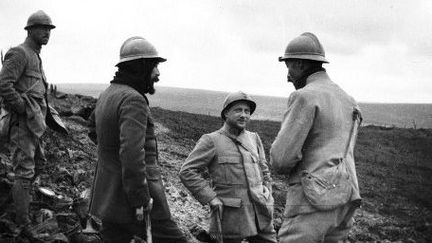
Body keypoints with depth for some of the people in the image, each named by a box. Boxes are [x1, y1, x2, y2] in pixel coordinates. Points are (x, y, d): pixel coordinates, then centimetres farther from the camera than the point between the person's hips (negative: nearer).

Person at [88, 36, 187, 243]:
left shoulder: (106, 95, 12)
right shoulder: (133, 100, -18)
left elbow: (94, 130, 31)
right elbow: (132, 154, -27)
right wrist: (140, 200, -23)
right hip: (131, 198, -9)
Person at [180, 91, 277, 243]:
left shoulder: (254, 138, 12)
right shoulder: (211, 141, -4)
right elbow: (187, 172, -8)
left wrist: (266, 193, 10)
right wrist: (211, 198, -13)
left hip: (260, 215, 5)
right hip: (231, 216, -5)